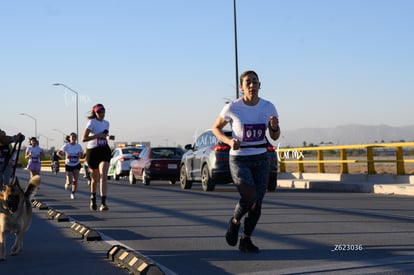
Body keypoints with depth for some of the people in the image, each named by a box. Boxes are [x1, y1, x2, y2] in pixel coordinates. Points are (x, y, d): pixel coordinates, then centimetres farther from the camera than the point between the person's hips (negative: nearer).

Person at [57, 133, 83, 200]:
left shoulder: (78, 146, -6)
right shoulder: (66, 146, -13)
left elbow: (82, 154, 6)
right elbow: (58, 153, -10)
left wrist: (80, 155, -18)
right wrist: (64, 157, -27)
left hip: (77, 165, 2)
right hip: (68, 165, -2)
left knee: (75, 180, -11)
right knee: (70, 182, -3)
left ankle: (73, 194, 5)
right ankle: (67, 184, 35)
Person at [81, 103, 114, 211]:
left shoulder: (106, 123, 9)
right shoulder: (91, 123, -9)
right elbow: (84, 138, -20)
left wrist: (108, 137, 5)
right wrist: (98, 135, -28)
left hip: (104, 151, 3)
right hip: (92, 151, -3)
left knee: (104, 176, -17)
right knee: (95, 178, 11)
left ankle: (103, 203, -23)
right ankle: (93, 199, 39)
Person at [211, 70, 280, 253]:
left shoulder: (268, 107, -3)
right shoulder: (232, 108, -11)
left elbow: (275, 137, 5)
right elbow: (215, 128, 3)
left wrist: (275, 127, -18)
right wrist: (228, 141, -16)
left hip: (260, 159, 4)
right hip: (239, 160, -4)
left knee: (257, 205, 4)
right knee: (250, 197, -24)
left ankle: (245, 241, 24)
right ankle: (235, 221, 8)